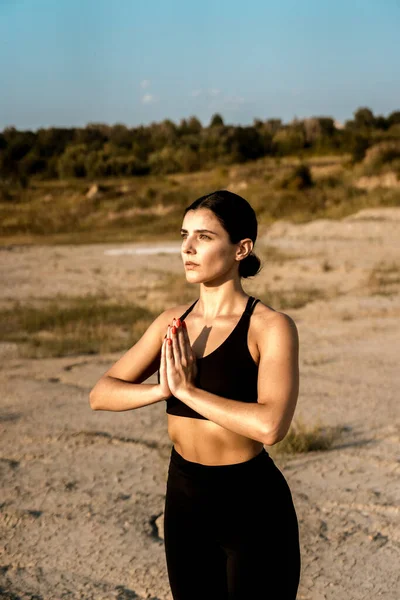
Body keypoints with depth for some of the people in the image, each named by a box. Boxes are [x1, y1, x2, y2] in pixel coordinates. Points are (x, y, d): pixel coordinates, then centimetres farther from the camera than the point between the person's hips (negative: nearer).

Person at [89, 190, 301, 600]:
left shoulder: (270, 327, -15)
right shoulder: (172, 323, 2)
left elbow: (270, 424, -29)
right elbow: (100, 395, -1)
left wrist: (186, 389, -21)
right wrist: (161, 389, -18)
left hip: (253, 508, -5)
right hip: (185, 502, 6)